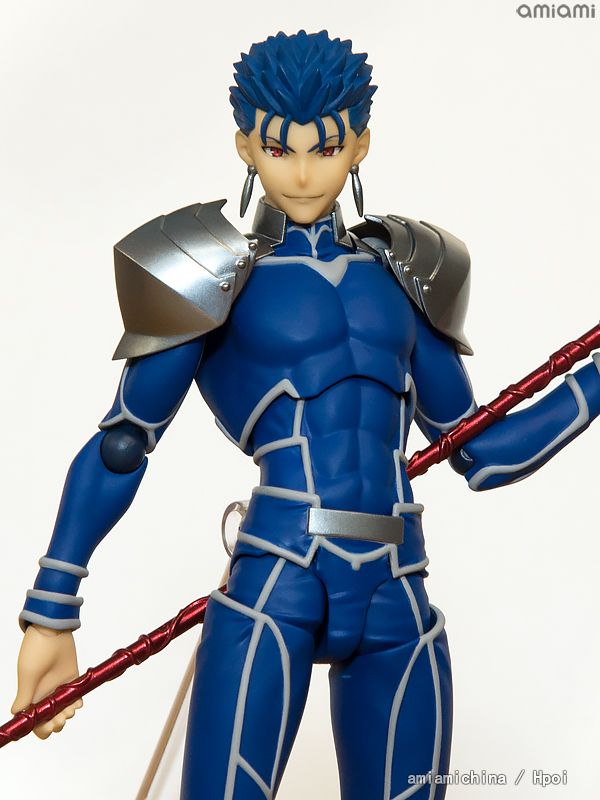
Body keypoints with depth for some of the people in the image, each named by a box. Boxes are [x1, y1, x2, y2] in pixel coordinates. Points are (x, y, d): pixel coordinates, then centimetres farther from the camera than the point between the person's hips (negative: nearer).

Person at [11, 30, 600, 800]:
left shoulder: (403, 277, 15)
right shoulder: (218, 277, 4)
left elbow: (480, 455, 18)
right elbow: (118, 449, 5)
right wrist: (49, 615, 3)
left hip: (396, 603, 4)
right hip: (275, 587, -4)